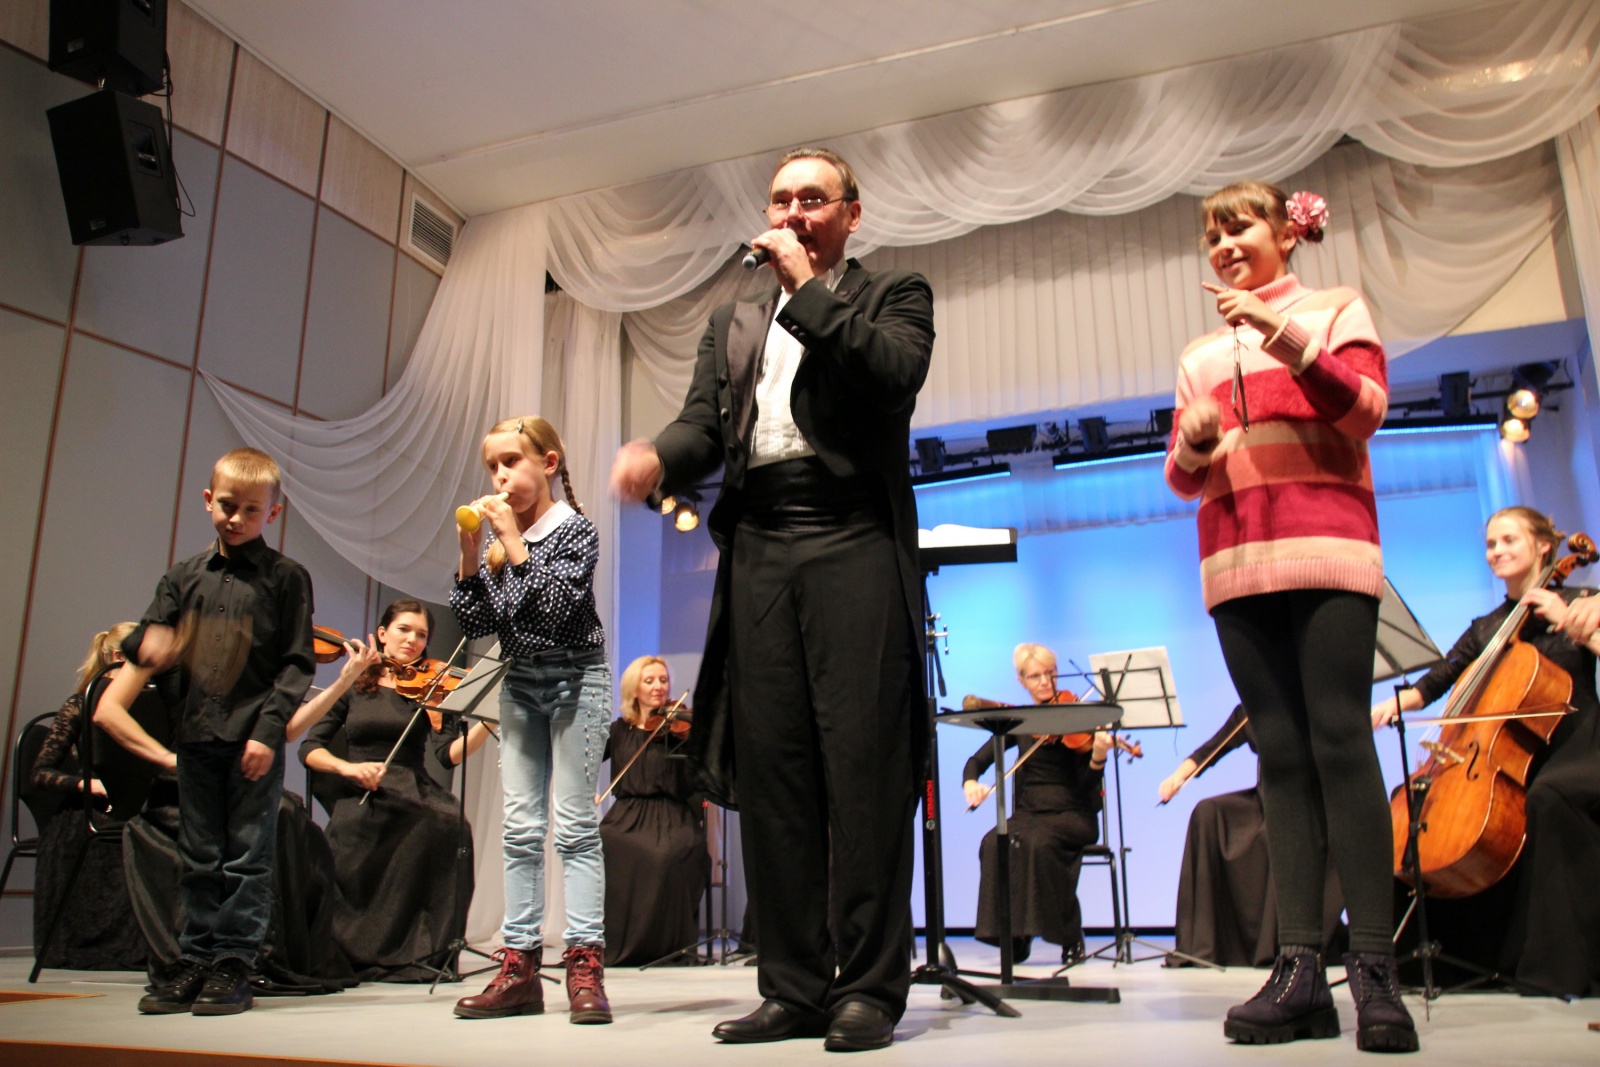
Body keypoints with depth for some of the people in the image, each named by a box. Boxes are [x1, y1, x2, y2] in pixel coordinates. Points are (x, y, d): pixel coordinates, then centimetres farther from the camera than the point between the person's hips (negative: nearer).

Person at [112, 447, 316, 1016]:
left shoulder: (286, 577, -2)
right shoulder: (185, 576, 10)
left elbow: (297, 663, -5)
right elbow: (149, 643, 10)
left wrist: (268, 729, -13)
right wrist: (145, 646, -15)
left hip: (254, 739, -4)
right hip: (196, 735, 4)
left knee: (247, 857, 2)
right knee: (199, 857, 12)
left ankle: (233, 966, 11)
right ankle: (196, 960, 22)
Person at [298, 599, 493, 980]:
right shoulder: (353, 686, 13)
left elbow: (450, 752, -3)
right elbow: (309, 749, 7)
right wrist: (346, 766, -13)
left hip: (414, 795, 0)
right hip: (361, 799, 0)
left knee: (450, 822, -34)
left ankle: (425, 952, -21)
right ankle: (365, 954, -11)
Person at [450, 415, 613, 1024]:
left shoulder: (574, 529, -8)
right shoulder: (499, 538, 6)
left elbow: (558, 606, -23)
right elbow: (474, 625, 3)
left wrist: (515, 544, -21)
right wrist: (469, 556, -7)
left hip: (574, 682, -5)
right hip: (519, 685, 6)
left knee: (575, 825, -4)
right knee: (520, 828, 6)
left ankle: (584, 963, 0)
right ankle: (519, 967, 11)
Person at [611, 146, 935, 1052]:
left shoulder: (894, 295, 14)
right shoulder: (734, 322, 26)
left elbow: (896, 373, -8)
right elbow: (706, 423, 13)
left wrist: (808, 286, -1)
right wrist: (657, 457, -10)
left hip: (855, 543, -4)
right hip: (757, 549, 4)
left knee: (863, 765, -7)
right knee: (770, 769, 1)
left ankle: (870, 987, 1)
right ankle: (794, 988, 9)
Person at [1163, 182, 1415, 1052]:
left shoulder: (1336, 309, 12)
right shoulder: (1200, 353, 22)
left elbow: (1366, 410, -4)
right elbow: (1181, 479, 18)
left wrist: (1287, 335, -13)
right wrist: (1194, 439, -4)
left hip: (1324, 549, -3)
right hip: (1237, 565, 4)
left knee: (1339, 741, -11)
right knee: (1281, 753, -1)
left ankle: (1374, 969, -8)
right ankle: (1300, 967, -4)